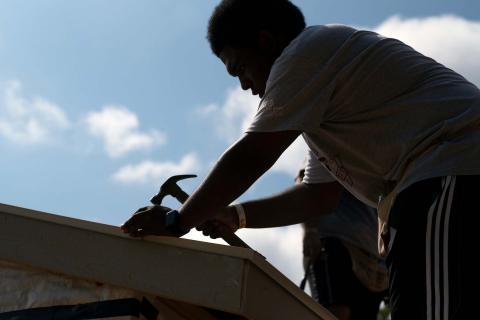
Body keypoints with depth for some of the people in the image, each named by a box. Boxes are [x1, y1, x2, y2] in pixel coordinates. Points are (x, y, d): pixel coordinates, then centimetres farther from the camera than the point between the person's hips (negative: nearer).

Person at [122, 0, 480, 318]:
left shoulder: (308, 49, -2)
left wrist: (177, 221, 2)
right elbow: (322, 194, 27)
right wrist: (235, 216, 22)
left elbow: (250, 158, -7)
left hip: (450, 177, -11)